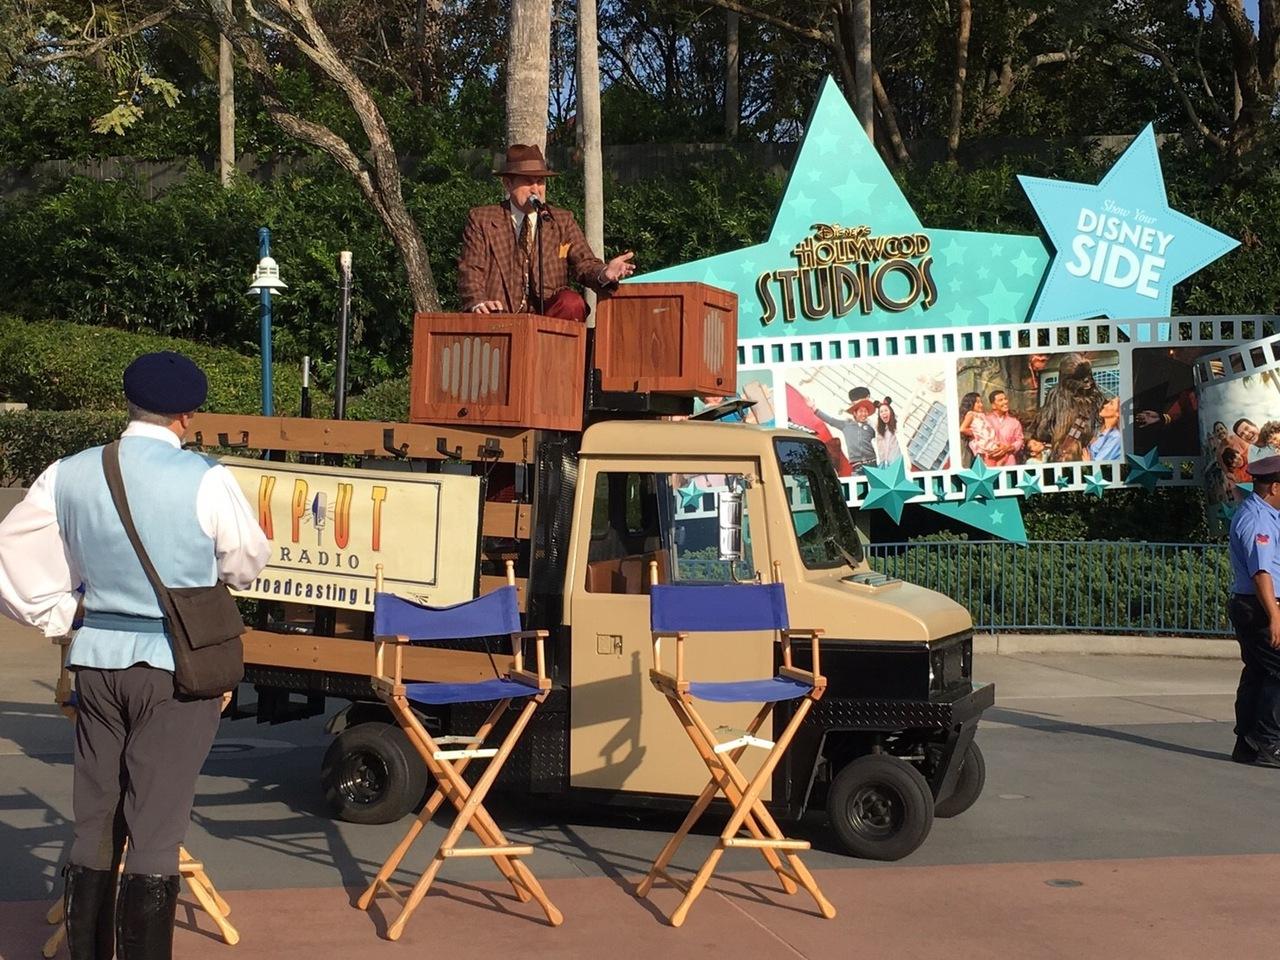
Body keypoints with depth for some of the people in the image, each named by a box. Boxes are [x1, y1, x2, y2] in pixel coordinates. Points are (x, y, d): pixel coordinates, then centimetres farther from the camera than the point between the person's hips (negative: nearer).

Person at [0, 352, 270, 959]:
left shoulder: (68, 475, 0)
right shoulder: (206, 480, -13)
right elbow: (247, 566, 0)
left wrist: (58, 618, 14)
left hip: (97, 658, 4)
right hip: (175, 665, -4)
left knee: (94, 826, 13)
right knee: (156, 833, 0)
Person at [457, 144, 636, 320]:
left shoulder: (563, 221, 15)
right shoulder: (481, 220, 9)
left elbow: (584, 263, 4)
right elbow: (470, 270, 1)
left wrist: (604, 274, -22)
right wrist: (478, 303, -22)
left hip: (550, 314, 3)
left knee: (572, 302, -29)